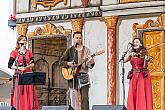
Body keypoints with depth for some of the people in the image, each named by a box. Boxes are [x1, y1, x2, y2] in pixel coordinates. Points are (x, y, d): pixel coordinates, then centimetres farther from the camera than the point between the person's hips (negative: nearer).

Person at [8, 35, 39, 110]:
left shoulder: (29, 52, 11)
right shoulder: (14, 52, 1)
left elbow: (32, 64, 8)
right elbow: (10, 65, -4)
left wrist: (27, 67, -11)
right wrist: (19, 68, -16)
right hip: (18, 76, -3)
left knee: (29, 94, 0)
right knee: (19, 95, -4)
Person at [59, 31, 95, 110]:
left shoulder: (86, 50, 6)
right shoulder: (70, 50, 9)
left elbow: (90, 65, -1)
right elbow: (61, 61, 9)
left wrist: (91, 62, -23)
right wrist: (68, 63, -10)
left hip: (83, 77, -1)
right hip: (72, 77, 1)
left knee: (85, 98, -7)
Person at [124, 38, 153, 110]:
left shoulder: (144, 53, -1)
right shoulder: (132, 53, 11)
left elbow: (144, 66, -10)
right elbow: (125, 61, -2)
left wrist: (146, 60, -27)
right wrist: (130, 55, -16)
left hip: (142, 76, -3)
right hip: (134, 76, 3)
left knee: (142, 95, -8)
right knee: (133, 95, -2)